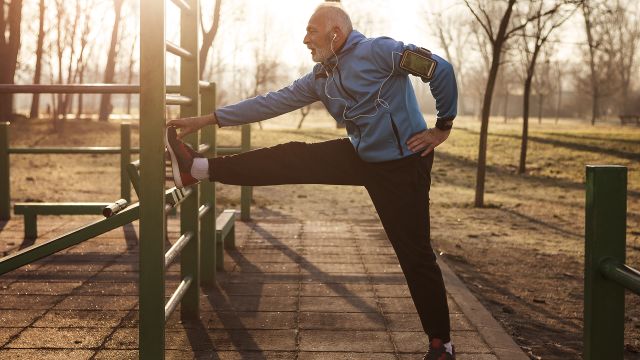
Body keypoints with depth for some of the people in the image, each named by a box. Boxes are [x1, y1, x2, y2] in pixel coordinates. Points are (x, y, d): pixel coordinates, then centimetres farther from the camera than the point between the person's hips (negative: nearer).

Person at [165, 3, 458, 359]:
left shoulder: (377, 51, -16)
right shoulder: (320, 78, 8)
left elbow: (441, 68, -19)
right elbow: (272, 102, 8)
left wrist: (443, 127, -13)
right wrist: (207, 119, 5)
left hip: (402, 163, -7)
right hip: (360, 155, 7)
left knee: (415, 253, -4)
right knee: (293, 158, -1)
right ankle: (199, 168, 3)